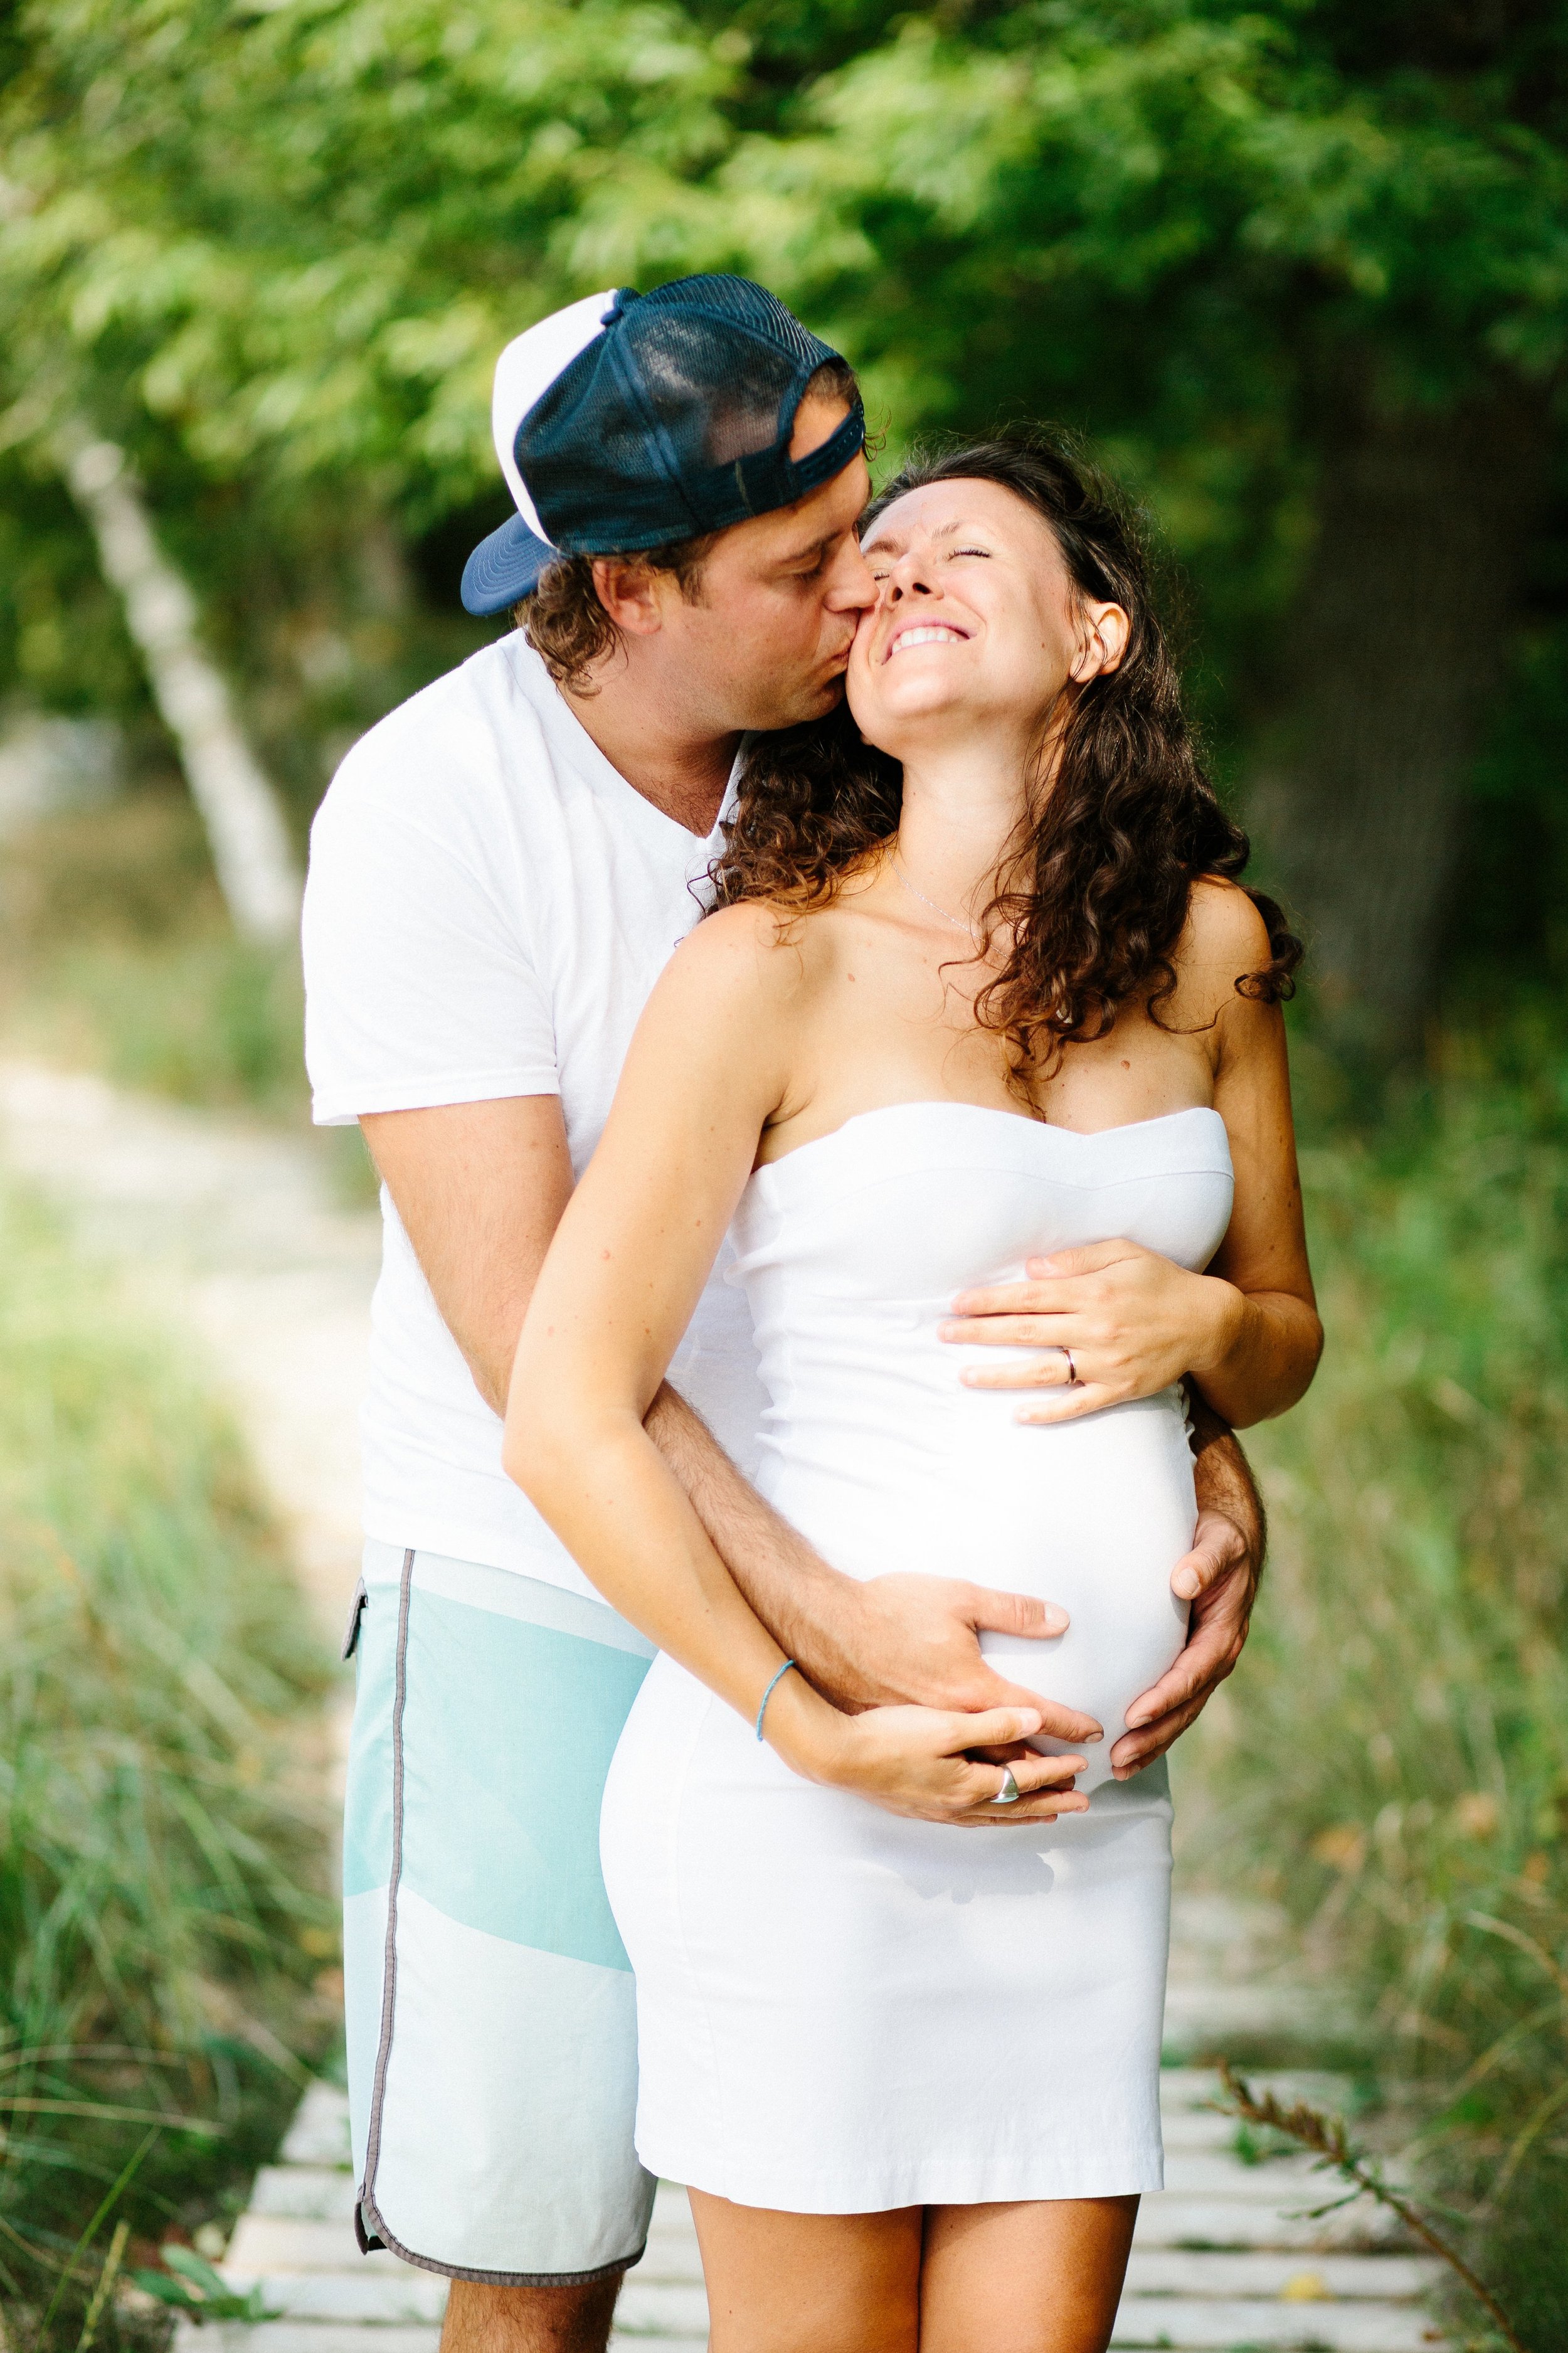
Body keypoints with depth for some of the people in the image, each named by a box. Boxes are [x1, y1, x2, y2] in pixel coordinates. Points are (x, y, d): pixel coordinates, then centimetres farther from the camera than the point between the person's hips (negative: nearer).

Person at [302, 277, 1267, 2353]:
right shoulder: (428, 808, -15)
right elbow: (526, 1325, -20)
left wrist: (1216, 1482, -12)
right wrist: (825, 1622, -28)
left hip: (867, 1598, 3)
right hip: (546, 1609, -3)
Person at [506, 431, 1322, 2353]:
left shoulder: (1205, 948, 9)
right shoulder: (772, 967, -6)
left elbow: (1285, 1342, 20)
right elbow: (567, 1420, -10)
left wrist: (1199, 1316, -3)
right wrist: (815, 1734, -14)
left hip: (1089, 1823, 4)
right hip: (799, 1810, -4)